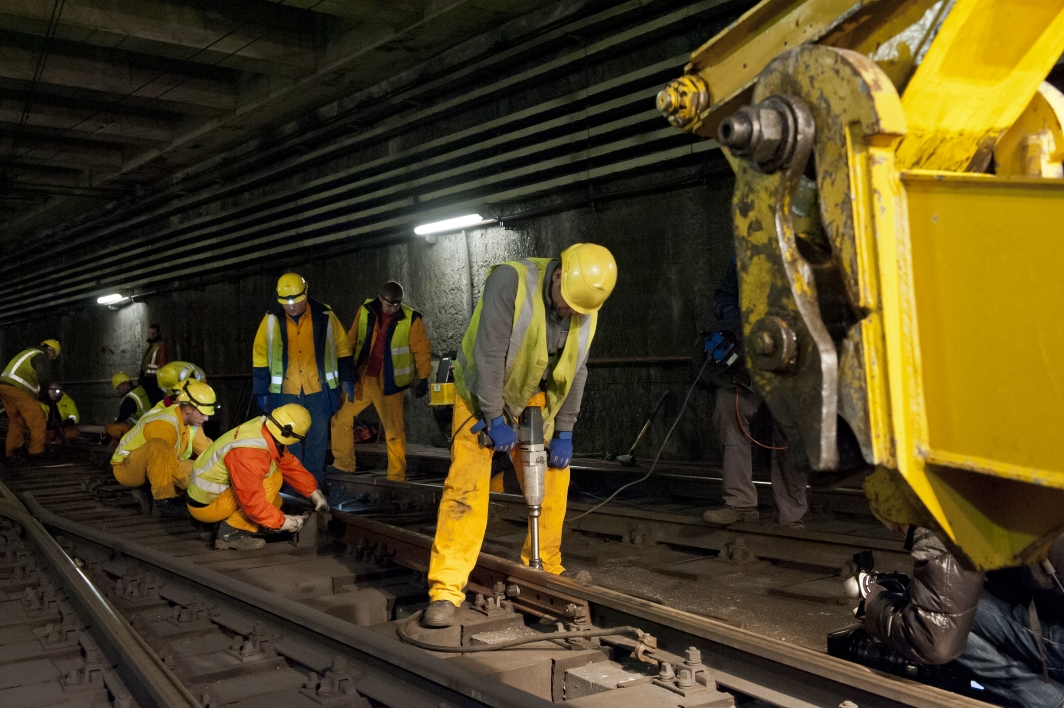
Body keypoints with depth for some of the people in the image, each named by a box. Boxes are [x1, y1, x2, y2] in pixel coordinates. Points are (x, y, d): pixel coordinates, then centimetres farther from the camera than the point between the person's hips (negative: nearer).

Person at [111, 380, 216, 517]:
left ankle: (148, 495, -7)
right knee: (158, 445, -37)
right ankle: (164, 501, -34)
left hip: (152, 469, 9)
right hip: (126, 469, -8)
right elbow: (172, 468, -28)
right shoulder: (165, 424, -30)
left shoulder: (193, 421, -5)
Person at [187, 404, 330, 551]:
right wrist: (283, 522, -19)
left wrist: (314, 493, 5)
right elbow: (253, 503, -30)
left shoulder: (263, 426, -7)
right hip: (206, 505, -9)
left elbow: (290, 464, 5)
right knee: (272, 478, -20)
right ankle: (230, 533, -15)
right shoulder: (249, 455, -33)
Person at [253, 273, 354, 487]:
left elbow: (342, 348, 6)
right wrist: (262, 391, 5)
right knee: (291, 441, 9)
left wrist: (347, 379, 5)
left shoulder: (325, 316, -5)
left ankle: (315, 484, 18)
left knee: (318, 439, 7)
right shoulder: (272, 320, -4)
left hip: (319, 390, 0)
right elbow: (260, 356, 4)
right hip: (286, 392, 0)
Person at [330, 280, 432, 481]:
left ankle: (397, 477, 9)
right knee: (341, 417, 9)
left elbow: (422, 350, -7)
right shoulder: (365, 311, 0)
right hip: (361, 378, 4)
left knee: (394, 431, -2)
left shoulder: (411, 319, -10)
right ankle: (342, 465, 24)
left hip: (389, 383, -4)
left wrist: (423, 378, -12)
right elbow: (352, 340, 8)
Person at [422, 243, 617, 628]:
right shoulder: (511, 281, -27)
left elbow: (575, 371, -3)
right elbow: (489, 353, -27)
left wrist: (564, 431, -6)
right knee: (467, 485, -13)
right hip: (482, 393, -5)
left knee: (552, 478, 5)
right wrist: (494, 419, -25)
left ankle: (545, 569, 21)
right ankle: (446, 589, -12)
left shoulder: (586, 309, -9)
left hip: (532, 400, 6)